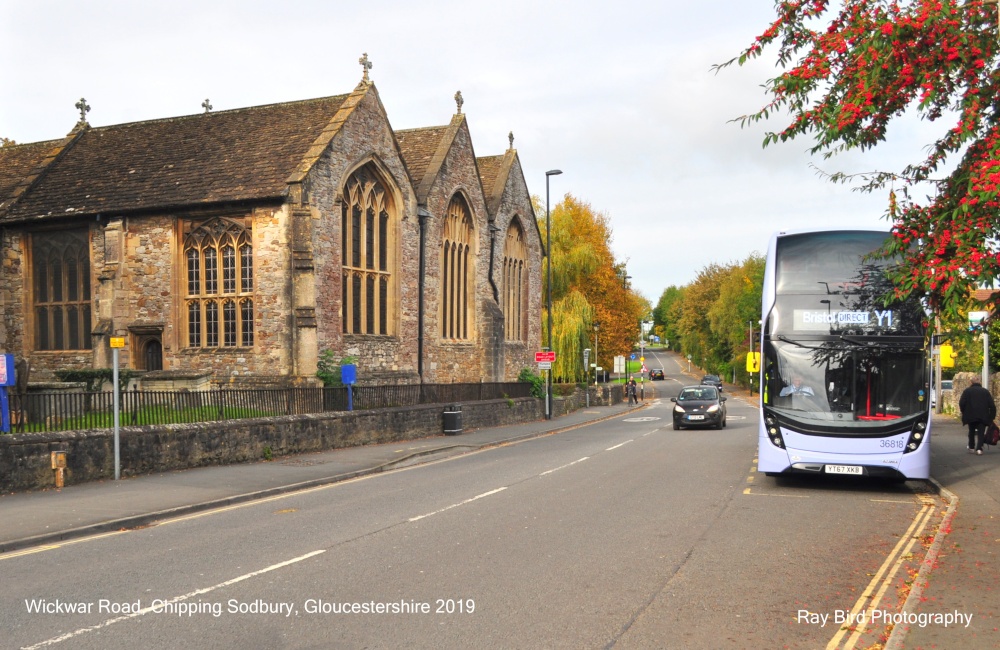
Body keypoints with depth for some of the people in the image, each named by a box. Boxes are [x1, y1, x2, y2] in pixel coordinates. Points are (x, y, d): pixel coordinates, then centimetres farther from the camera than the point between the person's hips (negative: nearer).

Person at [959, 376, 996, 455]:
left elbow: (961, 403, -5)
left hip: (971, 416, 0)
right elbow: (992, 405, 2)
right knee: (981, 432, 0)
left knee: (971, 431, 17)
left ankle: (971, 448, 22)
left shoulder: (967, 391, 3)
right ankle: (979, 448, -14)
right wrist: (992, 416, 7)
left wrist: (964, 412, 8)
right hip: (983, 416, 0)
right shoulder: (985, 391, 7)